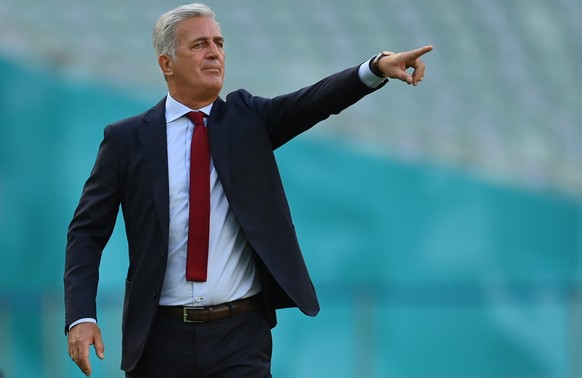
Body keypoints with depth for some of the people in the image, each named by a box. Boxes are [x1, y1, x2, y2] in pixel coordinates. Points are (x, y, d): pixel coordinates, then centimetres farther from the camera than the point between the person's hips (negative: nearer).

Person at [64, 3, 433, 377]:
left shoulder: (247, 118, 6)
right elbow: (87, 233, 2)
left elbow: (314, 102, -11)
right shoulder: (127, 139, 2)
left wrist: (379, 67, -30)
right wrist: (81, 317, -11)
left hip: (240, 334, 0)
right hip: (162, 337, 0)